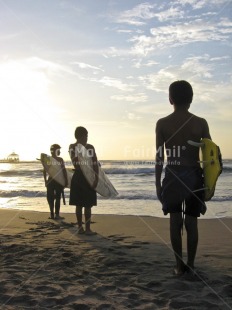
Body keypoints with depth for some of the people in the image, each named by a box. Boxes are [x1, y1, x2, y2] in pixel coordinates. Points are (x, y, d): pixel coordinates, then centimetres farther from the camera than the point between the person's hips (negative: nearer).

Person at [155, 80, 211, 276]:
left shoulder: (162, 124, -4)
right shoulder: (201, 123, -3)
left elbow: (159, 157, -4)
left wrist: (158, 184, 4)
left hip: (172, 176, -1)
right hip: (194, 176, 1)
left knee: (175, 222, 6)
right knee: (191, 222, 10)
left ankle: (180, 266, 9)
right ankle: (190, 264, 16)